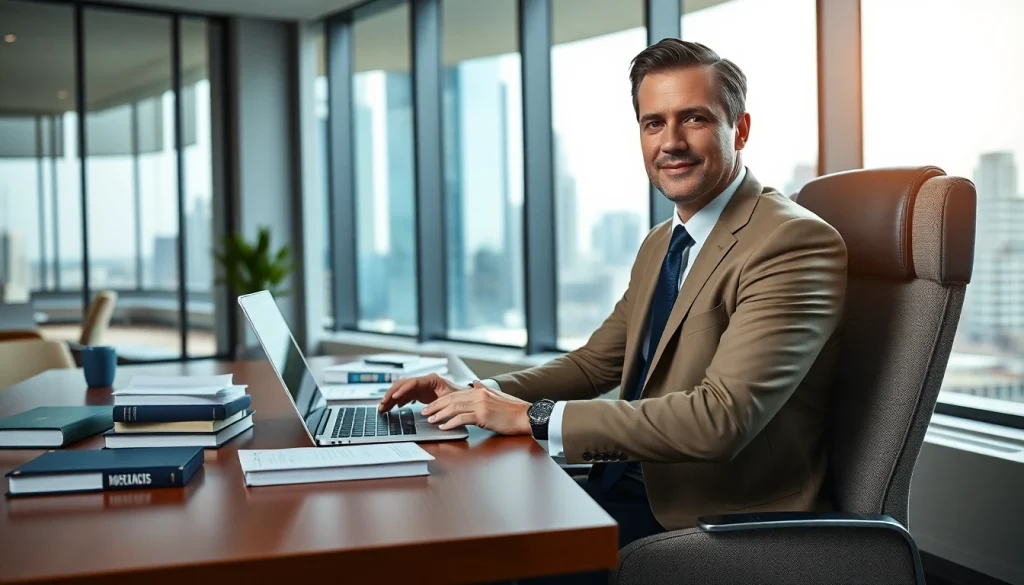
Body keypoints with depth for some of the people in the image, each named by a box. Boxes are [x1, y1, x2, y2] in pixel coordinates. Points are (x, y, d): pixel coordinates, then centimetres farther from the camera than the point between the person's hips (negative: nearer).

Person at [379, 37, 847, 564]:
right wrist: (482, 395, 1)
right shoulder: (660, 245, 12)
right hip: (622, 490, 8)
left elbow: (720, 418, -27)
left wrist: (534, 416, -25)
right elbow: (595, 363, 17)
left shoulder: (795, 242, -17)